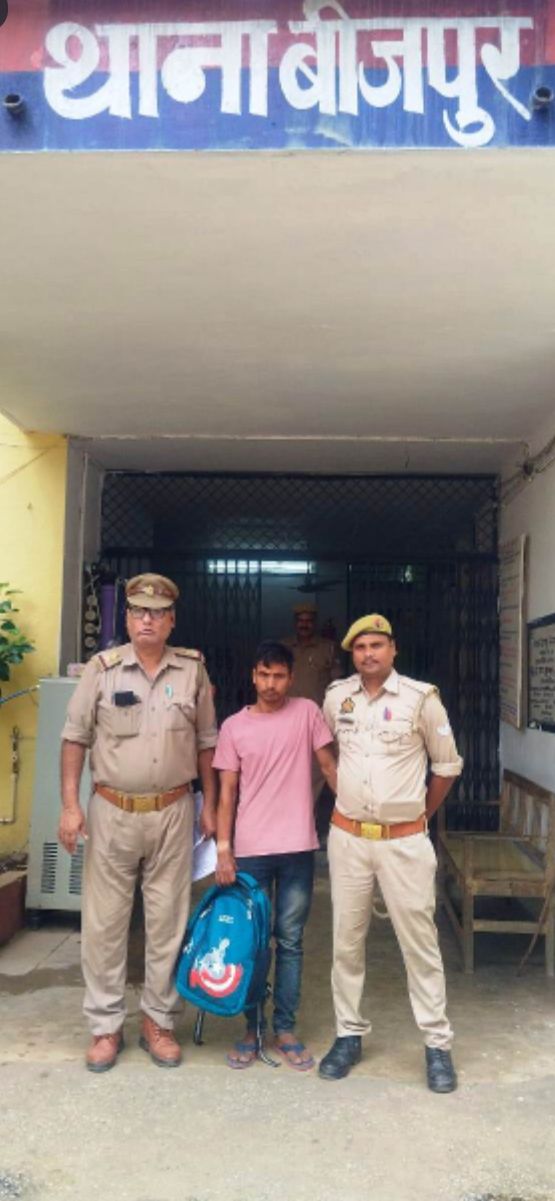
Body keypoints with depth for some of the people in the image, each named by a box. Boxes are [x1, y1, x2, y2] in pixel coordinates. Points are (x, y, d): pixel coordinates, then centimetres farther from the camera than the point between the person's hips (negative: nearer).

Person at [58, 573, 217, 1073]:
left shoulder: (193, 669, 0)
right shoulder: (102, 668, -3)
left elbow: (206, 743, 6)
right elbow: (75, 739, -1)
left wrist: (210, 805, 4)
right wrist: (70, 805, -7)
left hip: (173, 813, 1)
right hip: (111, 812, 0)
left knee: (168, 921, 10)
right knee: (104, 922, 8)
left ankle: (158, 1020, 27)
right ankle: (106, 1026, 25)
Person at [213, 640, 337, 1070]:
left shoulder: (307, 712, 0)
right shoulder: (234, 726, 1)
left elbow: (329, 764, 5)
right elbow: (227, 791, 2)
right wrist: (223, 849, -4)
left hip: (298, 849, 0)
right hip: (250, 850, 1)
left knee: (290, 941, 9)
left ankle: (285, 1029, 22)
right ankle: (251, 1028, 24)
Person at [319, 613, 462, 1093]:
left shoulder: (421, 697, -9)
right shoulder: (335, 696, 1)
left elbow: (447, 764, 2)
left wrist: (421, 815, 9)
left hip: (405, 841, -3)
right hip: (347, 838, 3)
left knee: (420, 942, 6)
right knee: (347, 941, 11)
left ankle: (438, 1043, 20)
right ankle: (350, 1034, 27)